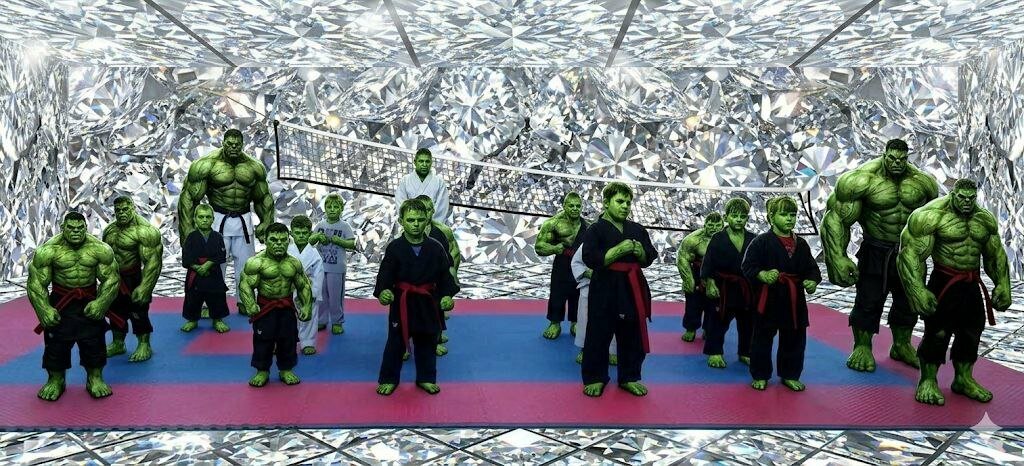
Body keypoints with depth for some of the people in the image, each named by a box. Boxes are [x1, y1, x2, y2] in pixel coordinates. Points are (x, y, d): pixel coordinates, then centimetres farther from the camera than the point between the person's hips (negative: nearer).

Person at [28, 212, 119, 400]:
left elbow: (110, 279, -5)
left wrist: (100, 303, -16)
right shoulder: (48, 251, -12)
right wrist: (44, 310, -16)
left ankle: (95, 379, 19)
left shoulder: (100, 249, -10)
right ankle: (55, 380, 24)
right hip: (60, 302, 0)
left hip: (89, 300, 1)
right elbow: (36, 283, -8)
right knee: (56, 341, 4)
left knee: (94, 340, 2)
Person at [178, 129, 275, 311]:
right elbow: (189, 197, -7)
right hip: (218, 219, -3)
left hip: (244, 220, 3)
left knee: (246, 266, 10)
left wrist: (266, 223, 5)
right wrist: (187, 229, -11)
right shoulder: (207, 164, -9)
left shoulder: (254, 167, 3)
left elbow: (264, 198, 16)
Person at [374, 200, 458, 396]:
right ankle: (388, 379, 26)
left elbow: (445, 274, 2)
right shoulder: (394, 247, -7)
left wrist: (447, 295, -10)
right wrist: (382, 291, -27)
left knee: (427, 342, 14)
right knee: (395, 342, 9)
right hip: (401, 303, -2)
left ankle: (426, 378, 32)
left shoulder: (435, 248, -2)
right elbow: (385, 274, -9)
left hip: (427, 303, 2)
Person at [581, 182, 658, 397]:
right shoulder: (596, 230, -5)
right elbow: (591, 259, -16)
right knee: (598, 335, 1)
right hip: (605, 289, -5)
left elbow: (649, 258, 12)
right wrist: (619, 249, -19)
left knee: (633, 335, 11)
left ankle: (629, 377, 26)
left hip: (633, 288, 5)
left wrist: (640, 251, -9)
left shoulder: (637, 230, 11)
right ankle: (594, 378, 17)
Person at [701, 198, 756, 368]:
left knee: (747, 322, 12)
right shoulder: (718, 239, -7)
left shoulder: (753, 240, 1)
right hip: (723, 288, -3)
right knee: (719, 321, 2)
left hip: (747, 288, 3)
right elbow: (708, 264, -7)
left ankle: (745, 353, 29)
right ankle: (715, 353, 16)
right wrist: (710, 284, -13)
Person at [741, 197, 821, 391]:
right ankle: (760, 375, 19)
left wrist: (812, 281, -9)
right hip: (769, 298, -5)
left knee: (794, 339, 13)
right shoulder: (762, 241, -8)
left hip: (795, 299, 5)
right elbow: (748, 265, -13)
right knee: (762, 339, 5)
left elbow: (812, 268, 11)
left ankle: (790, 375, 29)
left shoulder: (801, 244, 7)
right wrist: (762, 275, -31)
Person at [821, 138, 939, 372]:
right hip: (875, 252, -4)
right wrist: (838, 257, -19)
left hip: (908, 252, 5)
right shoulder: (865, 180, -17)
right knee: (869, 300, 1)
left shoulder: (921, 182, -3)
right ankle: (862, 348, 18)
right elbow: (836, 216, -15)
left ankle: (901, 346, 35)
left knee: (908, 300, 15)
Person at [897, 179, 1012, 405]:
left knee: (971, 332, 13)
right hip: (944, 282, -6)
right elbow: (912, 254, -16)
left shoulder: (985, 219, 7)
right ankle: (928, 382, 9)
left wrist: (1002, 284, 10)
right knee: (938, 332, -4)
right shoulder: (933, 216, -14)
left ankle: (963, 380, 29)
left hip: (972, 283, 6)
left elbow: (995, 255, 18)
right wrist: (918, 290, -21)